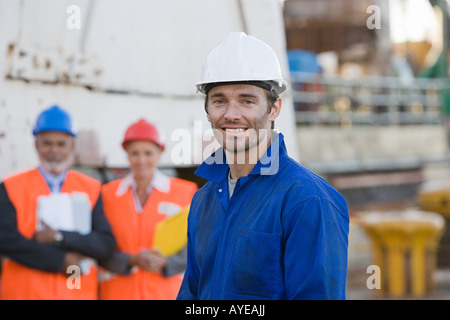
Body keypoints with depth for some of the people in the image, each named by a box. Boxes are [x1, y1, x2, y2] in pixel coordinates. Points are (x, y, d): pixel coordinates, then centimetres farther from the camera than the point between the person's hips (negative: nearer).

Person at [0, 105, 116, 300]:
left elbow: (106, 244, -1)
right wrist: (61, 261, -12)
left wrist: (59, 237, -14)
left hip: (79, 292, 2)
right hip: (24, 292, -1)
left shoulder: (91, 188, 9)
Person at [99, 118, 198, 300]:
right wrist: (132, 261, -14)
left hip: (166, 292, 0)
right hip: (118, 292, 1)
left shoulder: (184, 192, 6)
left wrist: (166, 263, -14)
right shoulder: (108, 194, 8)